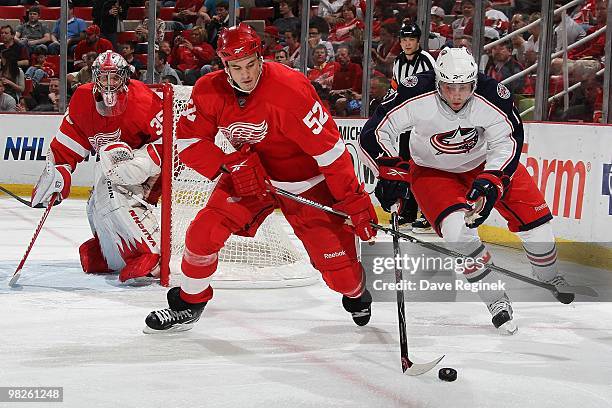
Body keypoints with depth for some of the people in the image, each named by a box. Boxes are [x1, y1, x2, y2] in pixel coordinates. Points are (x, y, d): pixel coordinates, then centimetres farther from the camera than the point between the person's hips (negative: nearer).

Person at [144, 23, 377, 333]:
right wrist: (231, 166, -23)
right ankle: (189, 304, 12)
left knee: (337, 261, -7)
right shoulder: (209, 92, -14)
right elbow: (189, 141, -8)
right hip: (247, 176, 4)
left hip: (304, 182, -4)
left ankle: (357, 297, 30)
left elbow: (329, 148, -28)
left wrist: (355, 200, -29)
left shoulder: (289, 90, -30)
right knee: (204, 232, -12)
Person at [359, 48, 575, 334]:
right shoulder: (417, 97, -32)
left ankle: (550, 278, 29)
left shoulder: (493, 97, -28)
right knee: (458, 229, -26)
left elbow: (507, 142, -18)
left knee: (533, 216, -3)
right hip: (433, 170, -2)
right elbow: (373, 133, -24)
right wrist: (391, 172, -30)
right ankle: (495, 300, -8)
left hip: (485, 162, 2)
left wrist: (491, 181, -31)